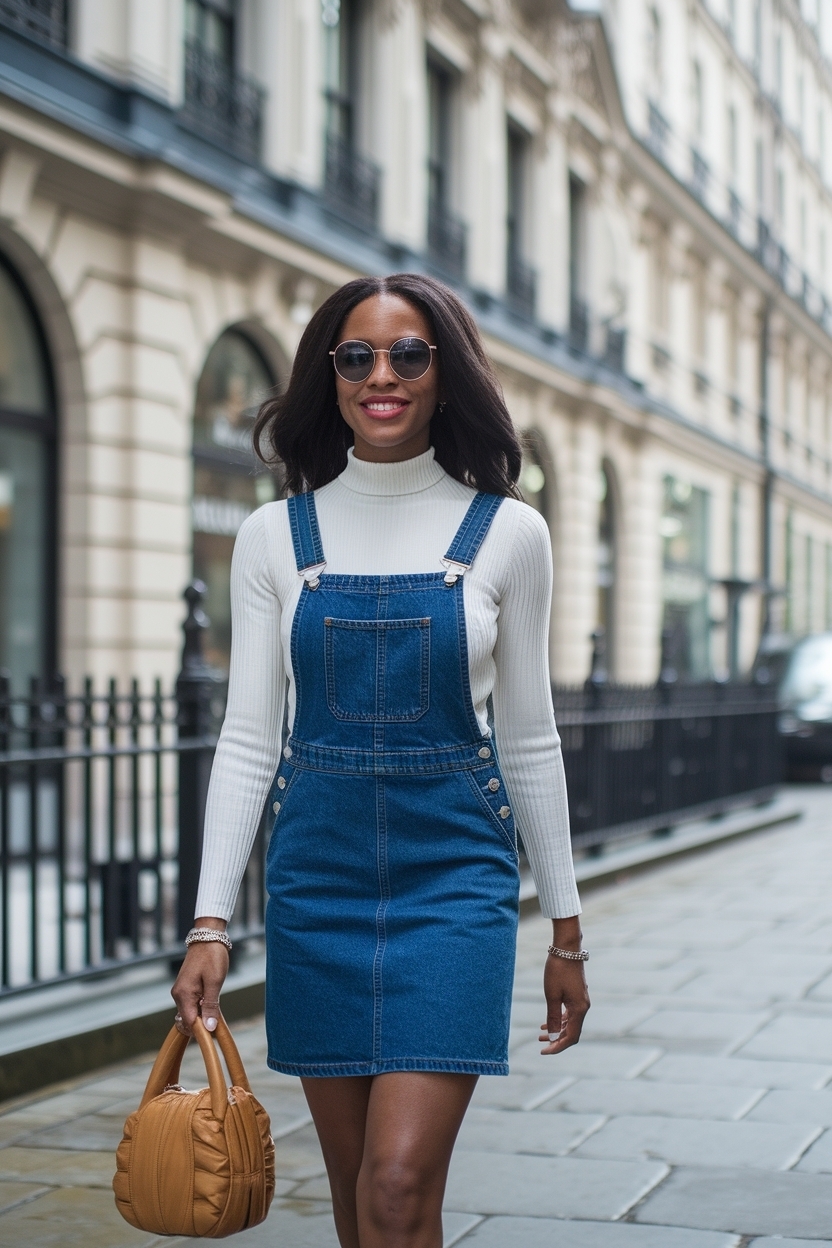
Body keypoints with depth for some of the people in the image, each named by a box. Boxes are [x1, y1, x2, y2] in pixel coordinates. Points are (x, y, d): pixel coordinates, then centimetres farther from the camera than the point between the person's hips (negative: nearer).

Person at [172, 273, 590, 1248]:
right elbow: (247, 739, 2)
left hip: (455, 876, -2)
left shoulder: (506, 534, 0)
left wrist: (565, 930, 7)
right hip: (317, 878, 2)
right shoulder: (275, 537, 3)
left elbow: (529, 743, 5)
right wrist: (211, 921, -4)